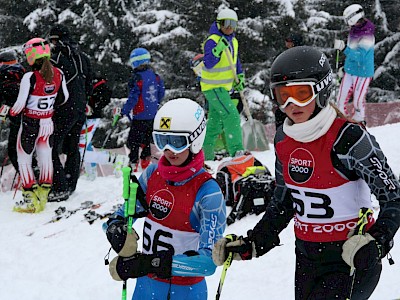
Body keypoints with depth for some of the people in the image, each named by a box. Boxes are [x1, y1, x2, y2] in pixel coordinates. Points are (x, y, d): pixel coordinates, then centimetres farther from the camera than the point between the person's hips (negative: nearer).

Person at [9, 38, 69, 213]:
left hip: (30, 123, -5)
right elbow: (64, 98, 7)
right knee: (45, 157, 15)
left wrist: (11, 112, 1)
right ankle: (43, 196, 20)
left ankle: (30, 199, 8)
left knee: (24, 159, 9)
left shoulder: (30, 77, -23)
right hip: (47, 123, 5)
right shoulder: (58, 74, -6)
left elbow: (20, 104, -19)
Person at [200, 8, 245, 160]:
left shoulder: (233, 41, 7)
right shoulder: (212, 41, -19)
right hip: (213, 87, -9)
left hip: (224, 87, 9)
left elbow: (236, 61, 23)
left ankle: (204, 152, 26)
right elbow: (208, 64, -30)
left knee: (216, 122, 16)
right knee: (231, 115, -18)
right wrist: (219, 49, -41)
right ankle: (236, 151, -19)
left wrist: (240, 76, 11)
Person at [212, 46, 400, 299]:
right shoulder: (284, 140, 1)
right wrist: (251, 245, 8)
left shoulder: (348, 138, -19)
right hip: (307, 258, 7)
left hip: (351, 259, -7)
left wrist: (377, 242, -29)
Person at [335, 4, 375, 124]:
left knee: (358, 101, -1)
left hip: (362, 73, -8)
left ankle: (358, 122, 16)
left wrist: (344, 48, -33)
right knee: (341, 100, 8)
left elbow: (360, 56, -27)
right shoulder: (353, 30, 4)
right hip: (349, 71, 8)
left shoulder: (367, 35, -21)